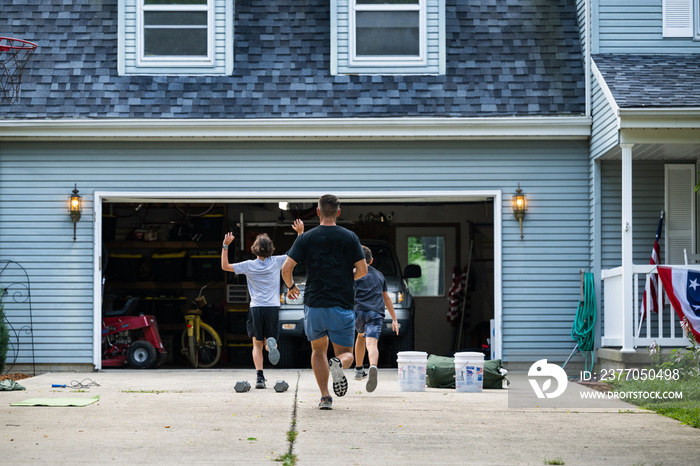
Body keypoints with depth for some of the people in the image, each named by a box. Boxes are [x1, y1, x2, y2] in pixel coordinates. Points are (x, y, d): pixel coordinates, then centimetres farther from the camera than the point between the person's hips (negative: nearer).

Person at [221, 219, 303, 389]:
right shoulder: (276, 262, 0)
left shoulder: (249, 265, -3)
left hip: (256, 308, -1)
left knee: (257, 345, 8)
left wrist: (225, 246, 3)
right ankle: (271, 343, -27)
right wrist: (300, 232, 12)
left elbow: (225, 266, 4)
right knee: (269, 341, 12)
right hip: (273, 307, 1)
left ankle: (259, 376, -9)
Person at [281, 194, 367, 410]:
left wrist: (291, 286, 17)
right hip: (342, 305, -1)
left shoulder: (306, 238, 1)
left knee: (318, 350, 20)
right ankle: (338, 364, -28)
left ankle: (325, 397, 6)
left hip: (314, 305, 1)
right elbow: (362, 270, -1)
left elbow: (286, 268, -4)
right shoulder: (350, 237, 0)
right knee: (346, 353, 10)